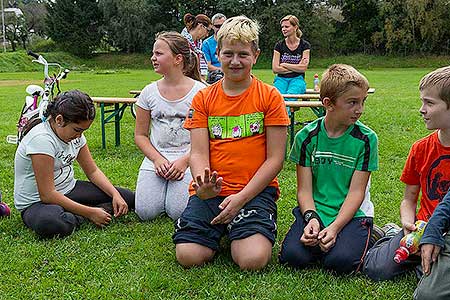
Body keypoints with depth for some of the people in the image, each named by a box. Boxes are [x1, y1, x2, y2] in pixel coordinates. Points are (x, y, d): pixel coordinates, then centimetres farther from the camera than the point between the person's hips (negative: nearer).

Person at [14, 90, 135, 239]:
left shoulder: (75, 133, -1)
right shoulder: (41, 139, -26)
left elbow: (93, 171, 7)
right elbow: (47, 194, -28)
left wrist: (115, 194, -11)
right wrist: (90, 212, -27)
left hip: (68, 190, 7)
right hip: (37, 202, -7)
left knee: (129, 198, -3)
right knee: (50, 223, -45)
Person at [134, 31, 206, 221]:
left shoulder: (199, 91, -4)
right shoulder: (149, 92, 5)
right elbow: (140, 135, 8)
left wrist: (184, 161, -16)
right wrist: (157, 159, -8)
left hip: (188, 158, -3)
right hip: (156, 158, 3)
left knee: (179, 212, -19)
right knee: (145, 212, -13)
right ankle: (162, 188, 18)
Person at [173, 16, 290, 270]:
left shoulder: (269, 96, 1)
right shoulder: (203, 98, 9)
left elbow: (275, 159, -3)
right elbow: (198, 153, 1)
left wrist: (241, 197, -13)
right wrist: (204, 184, -22)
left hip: (256, 190, -2)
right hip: (210, 191, 2)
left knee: (254, 260, -25)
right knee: (189, 256, -18)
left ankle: (239, 233, 10)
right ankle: (219, 230, 14)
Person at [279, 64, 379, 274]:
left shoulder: (366, 139, -4)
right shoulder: (307, 136, -1)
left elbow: (356, 191, -8)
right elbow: (304, 189, -2)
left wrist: (334, 227, -20)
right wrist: (312, 218, -21)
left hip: (352, 213, -1)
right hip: (314, 210, 1)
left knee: (340, 261, -27)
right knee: (292, 256, -22)